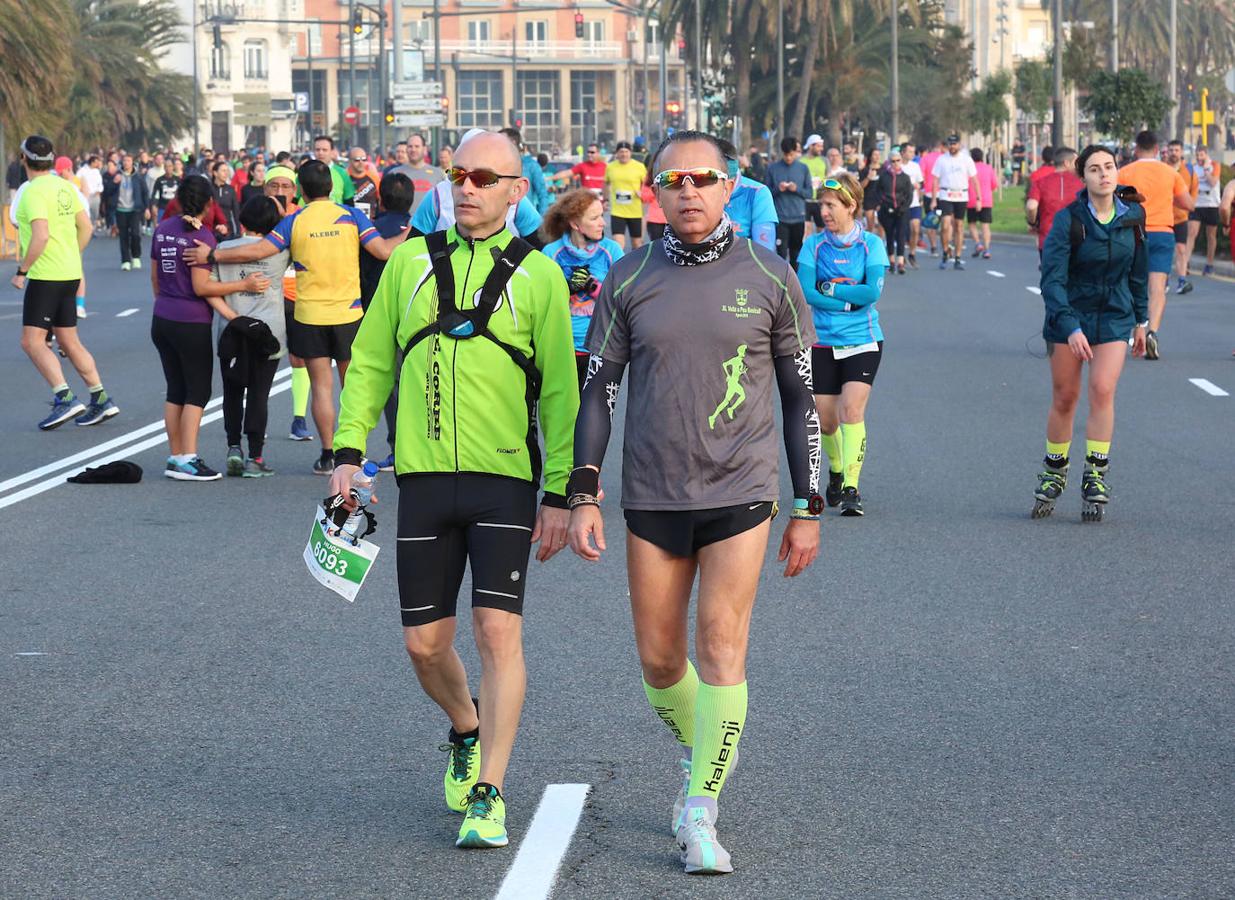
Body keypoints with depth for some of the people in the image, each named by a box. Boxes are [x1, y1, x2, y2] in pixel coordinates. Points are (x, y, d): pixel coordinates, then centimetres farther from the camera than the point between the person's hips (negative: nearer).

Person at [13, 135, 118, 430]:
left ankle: (65, 398, -17)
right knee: (69, 341, 14)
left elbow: (41, 235, -25)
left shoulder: (33, 192, -15)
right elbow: (86, 227, 15)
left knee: (32, 341, -7)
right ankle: (100, 400, 13)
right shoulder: (64, 187, 10)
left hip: (45, 276, -9)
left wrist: (22, 271, -16)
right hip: (70, 274, 9)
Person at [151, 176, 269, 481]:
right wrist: (244, 285, -13)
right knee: (198, 392, 1)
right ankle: (188, 459, -5)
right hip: (191, 324, -7)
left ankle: (176, 458, 13)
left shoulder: (162, 229, 6)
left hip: (162, 319, 7)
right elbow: (201, 287, -15)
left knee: (175, 391, 12)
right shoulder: (201, 236, -14)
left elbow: (155, 278, 13)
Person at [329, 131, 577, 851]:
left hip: (505, 481, -3)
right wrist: (349, 451, 3)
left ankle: (487, 796, -5)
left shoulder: (538, 276, 1)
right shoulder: (412, 261, 9)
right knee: (426, 643, 6)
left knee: (499, 633, -11)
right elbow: (371, 362, 14)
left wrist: (560, 495, -2)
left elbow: (560, 393, 2)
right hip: (424, 477, 3)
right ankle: (468, 731, 37)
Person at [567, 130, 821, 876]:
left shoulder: (770, 278, -1)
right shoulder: (628, 281, 3)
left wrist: (809, 509, 3)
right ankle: (700, 754, 36)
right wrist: (583, 494, -2)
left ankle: (701, 814, 0)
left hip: (740, 493, -2)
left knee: (721, 652, -8)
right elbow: (599, 389, 6)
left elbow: (802, 396, 4)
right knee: (659, 658, 8)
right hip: (651, 498, 2)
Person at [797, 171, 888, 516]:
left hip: (863, 341, -2)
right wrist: (849, 301, -13)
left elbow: (872, 292, -14)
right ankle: (837, 472, 34)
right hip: (823, 342, 2)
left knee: (852, 409, -17)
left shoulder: (871, 244, -2)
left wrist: (829, 288, -12)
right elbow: (806, 292, -10)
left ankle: (851, 488, -14)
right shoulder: (814, 245, 1)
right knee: (825, 419, 5)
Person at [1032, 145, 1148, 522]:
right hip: (1069, 316, -2)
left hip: (1114, 317, 2)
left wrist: (1141, 321, 14)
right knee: (1064, 398, 5)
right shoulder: (1068, 220, -14)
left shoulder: (1133, 216, -2)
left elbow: (1138, 272, 12)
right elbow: (1052, 279, -19)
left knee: (1102, 391, -14)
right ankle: (1054, 474, 23)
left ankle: (1095, 477, -7)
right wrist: (1071, 328, -29)